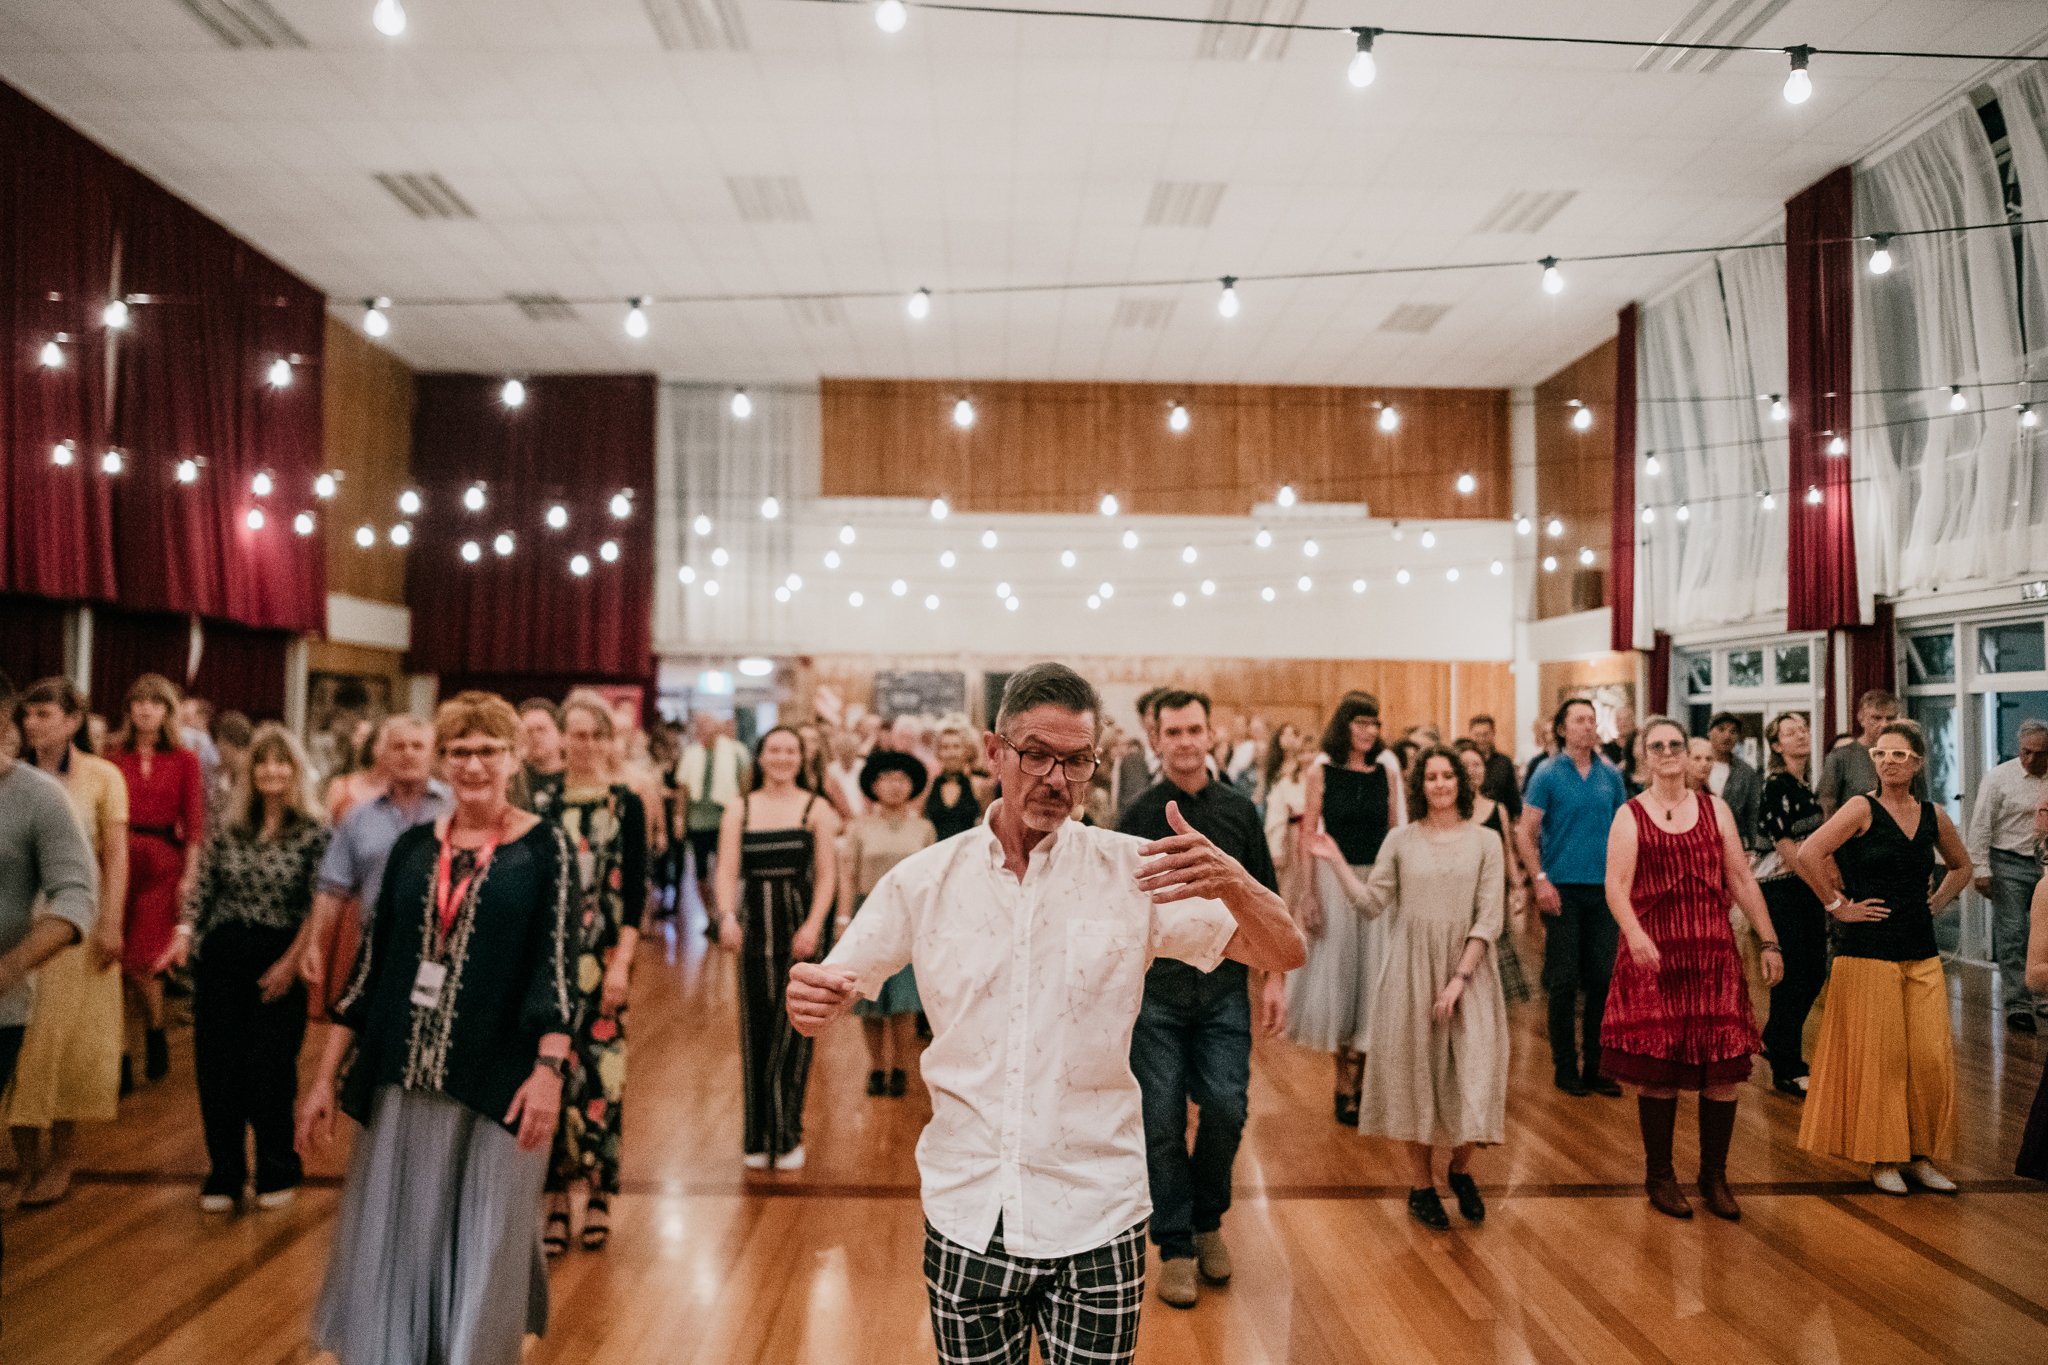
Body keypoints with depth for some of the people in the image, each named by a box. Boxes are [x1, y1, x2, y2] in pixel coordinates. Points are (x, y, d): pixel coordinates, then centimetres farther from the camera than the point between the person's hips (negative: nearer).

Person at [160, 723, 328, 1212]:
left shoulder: (314, 834, -5)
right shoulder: (227, 831, 6)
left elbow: (319, 907, -7)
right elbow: (201, 891, 8)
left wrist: (292, 961, -13)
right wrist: (184, 935, -7)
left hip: (279, 966, -3)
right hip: (220, 961, 3)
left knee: (271, 1070, 3)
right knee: (216, 1067, 5)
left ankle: (276, 1173, 21)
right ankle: (223, 1175, 20)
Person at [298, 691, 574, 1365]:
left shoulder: (544, 847, -5)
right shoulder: (414, 846, 6)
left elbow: (556, 962, -9)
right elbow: (373, 962, 9)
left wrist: (549, 1068, -20)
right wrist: (324, 1077, 7)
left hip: (497, 1081, -3)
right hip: (404, 1078, 4)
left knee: (481, 1251, 7)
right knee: (392, 1243, 10)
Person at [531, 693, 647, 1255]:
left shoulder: (626, 805, 0)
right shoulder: (540, 803, 5)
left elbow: (635, 891, -3)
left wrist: (621, 962, -10)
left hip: (603, 959, -1)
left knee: (599, 1070, 1)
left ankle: (599, 1194, 16)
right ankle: (556, 1196, 14)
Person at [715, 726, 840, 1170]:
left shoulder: (815, 808, 3)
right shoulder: (739, 810, 7)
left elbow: (826, 875, -1)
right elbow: (727, 871, -1)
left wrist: (813, 925, -14)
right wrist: (727, 916, -18)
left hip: (799, 930, -1)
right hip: (754, 929, 2)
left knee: (793, 1031, -2)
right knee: (756, 1032, 6)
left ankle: (788, 1136, 9)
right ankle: (757, 1139, 17)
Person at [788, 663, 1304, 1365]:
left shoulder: (1132, 871, -6)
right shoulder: (924, 879, -2)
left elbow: (1284, 953, -9)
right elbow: (827, 998, 2)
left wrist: (1231, 881, -30)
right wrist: (807, 1000, -22)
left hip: (1097, 1221, -1)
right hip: (964, 1220, 1)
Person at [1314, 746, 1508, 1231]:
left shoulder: (1485, 840, 1)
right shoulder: (1401, 840, 4)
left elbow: (1490, 917, -4)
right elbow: (1372, 902, -1)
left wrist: (1460, 977, -12)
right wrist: (1336, 862, -11)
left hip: (1468, 971, 0)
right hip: (1411, 972, 1)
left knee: (1473, 1072, -3)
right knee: (1414, 1072, 5)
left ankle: (1461, 1169, 24)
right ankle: (1421, 1185, 19)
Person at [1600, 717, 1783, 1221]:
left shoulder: (1714, 809, 11)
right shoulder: (1630, 816, 1)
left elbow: (1742, 880, 11)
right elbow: (1616, 887, -9)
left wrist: (1769, 941, 5)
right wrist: (1634, 934, -27)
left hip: (1713, 953, 3)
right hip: (1654, 955, -3)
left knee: (1725, 1067, 2)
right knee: (1656, 1070, 1)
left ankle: (1714, 1176, 18)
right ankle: (1659, 1177, 16)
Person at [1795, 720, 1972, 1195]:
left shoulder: (1933, 815, 9)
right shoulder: (1862, 808, -7)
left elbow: (1962, 866, 27)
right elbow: (1809, 853, -20)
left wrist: (1937, 904, 13)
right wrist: (1838, 906, -14)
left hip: (1922, 951, 5)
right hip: (1868, 951, -5)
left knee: (1932, 1056, 3)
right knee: (1878, 1055, 1)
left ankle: (1921, 1155, 19)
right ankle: (1882, 1158, 13)